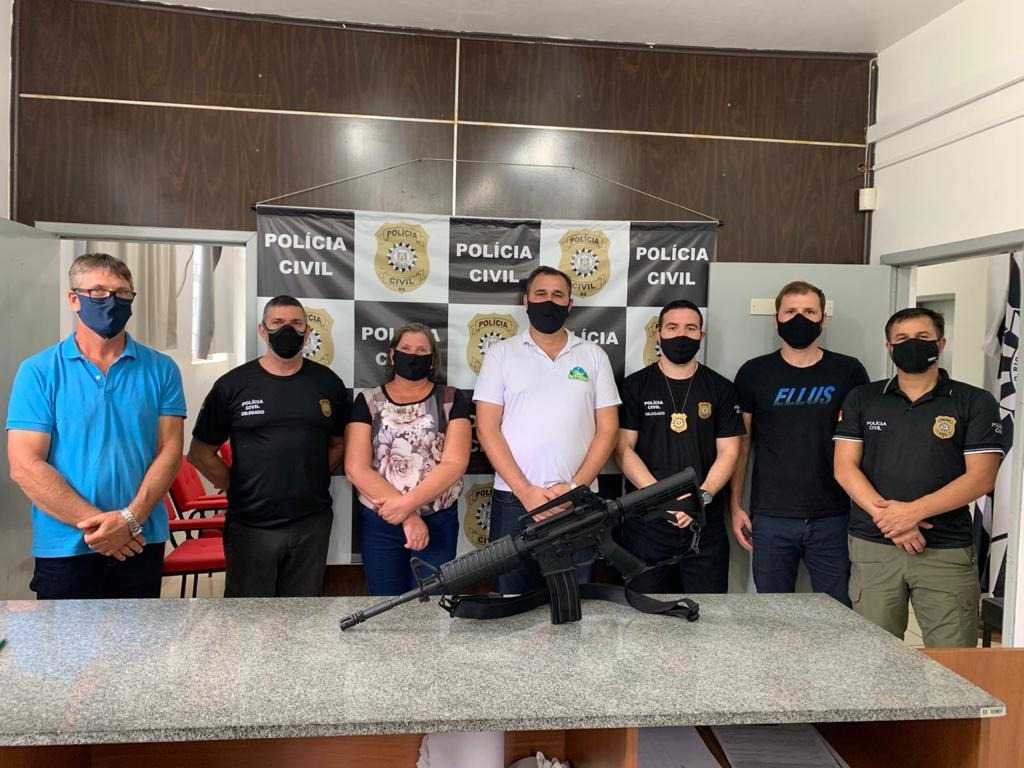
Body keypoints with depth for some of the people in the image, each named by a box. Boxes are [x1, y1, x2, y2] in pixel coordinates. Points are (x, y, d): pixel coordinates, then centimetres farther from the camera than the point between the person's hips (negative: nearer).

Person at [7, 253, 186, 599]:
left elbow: (169, 451, -3)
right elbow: (25, 466, -8)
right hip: (64, 548, -1)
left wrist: (130, 519, -15)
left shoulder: (160, 370, 2)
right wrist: (95, 522, -14)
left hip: (143, 542, 2)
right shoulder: (39, 372, -2)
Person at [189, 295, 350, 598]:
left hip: (312, 524, 2)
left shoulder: (328, 383, 5)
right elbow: (200, 451, 4)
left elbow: (339, 443, 14)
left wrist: (315, 479, 4)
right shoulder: (233, 385, -1)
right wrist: (234, 486, -2)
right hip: (250, 525, -2)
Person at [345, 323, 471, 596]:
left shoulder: (451, 400, 1)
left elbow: (455, 463, -9)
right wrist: (408, 517, -14)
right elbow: (356, 468, -7)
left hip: (437, 522, -1)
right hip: (378, 524, 1)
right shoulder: (368, 402, 2)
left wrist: (408, 503, -19)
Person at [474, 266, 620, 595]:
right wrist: (525, 491, -11)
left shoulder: (594, 355, 8)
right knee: (513, 599, 9)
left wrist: (575, 486, -9)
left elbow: (607, 429, 3)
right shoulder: (501, 354, 4)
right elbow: (487, 429, -2)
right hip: (513, 501, -1)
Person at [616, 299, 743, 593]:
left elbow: (728, 452, 2)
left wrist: (701, 497, -14)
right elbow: (624, 448, -4)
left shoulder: (721, 389, 7)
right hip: (645, 522, -1)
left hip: (706, 525, 1)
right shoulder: (635, 386, 3)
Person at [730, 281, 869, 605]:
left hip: (833, 518, 0)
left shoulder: (849, 372, 3)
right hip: (771, 519, 0)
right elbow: (740, 444, 6)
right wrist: (735, 506, 2)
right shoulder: (754, 373, 2)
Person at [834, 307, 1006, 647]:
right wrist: (884, 514, -12)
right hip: (872, 546, 1)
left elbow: (981, 477, -4)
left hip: (947, 551, -1)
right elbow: (845, 467, 2)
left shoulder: (975, 403, 4)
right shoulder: (862, 399, 9)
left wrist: (913, 511, -14)